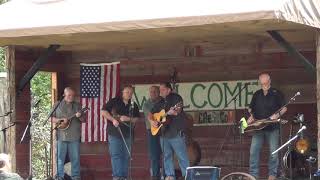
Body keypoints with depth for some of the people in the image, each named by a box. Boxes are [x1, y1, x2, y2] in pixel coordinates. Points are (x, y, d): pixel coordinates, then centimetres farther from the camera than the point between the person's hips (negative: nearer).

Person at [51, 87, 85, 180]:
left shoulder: (77, 105, 10)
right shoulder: (57, 105, 6)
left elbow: (83, 120, 9)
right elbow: (52, 119, 4)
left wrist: (79, 117, -13)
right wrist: (60, 120, -12)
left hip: (74, 136, 1)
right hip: (61, 136, -1)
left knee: (75, 158, 3)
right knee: (60, 157, 1)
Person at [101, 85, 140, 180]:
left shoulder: (133, 105, 12)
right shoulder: (114, 101, 0)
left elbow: (137, 118, 8)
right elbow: (103, 111, -3)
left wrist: (128, 119, -11)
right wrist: (113, 119, -14)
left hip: (128, 133, 4)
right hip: (114, 132, -4)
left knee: (126, 155, 6)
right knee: (115, 154, -8)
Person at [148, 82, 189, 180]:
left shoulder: (176, 98, -2)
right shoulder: (160, 102, 17)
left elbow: (178, 110, -18)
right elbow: (150, 114, 22)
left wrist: (174, 112, -40)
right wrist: (151, 121, 2)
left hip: (176, 133, -7)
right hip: (164, 133, 7)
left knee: (182, 156, -7)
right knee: (167, 156, 9)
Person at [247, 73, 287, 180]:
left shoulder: (276, 94, 1)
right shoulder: (257, 95, 13)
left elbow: (284, 108, 1)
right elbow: (251, 109, 21)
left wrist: (278, 114, -17)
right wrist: (251, 117, 2)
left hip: (272, 127, -3)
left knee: (273, 152, -4)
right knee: (254, 151, -5)